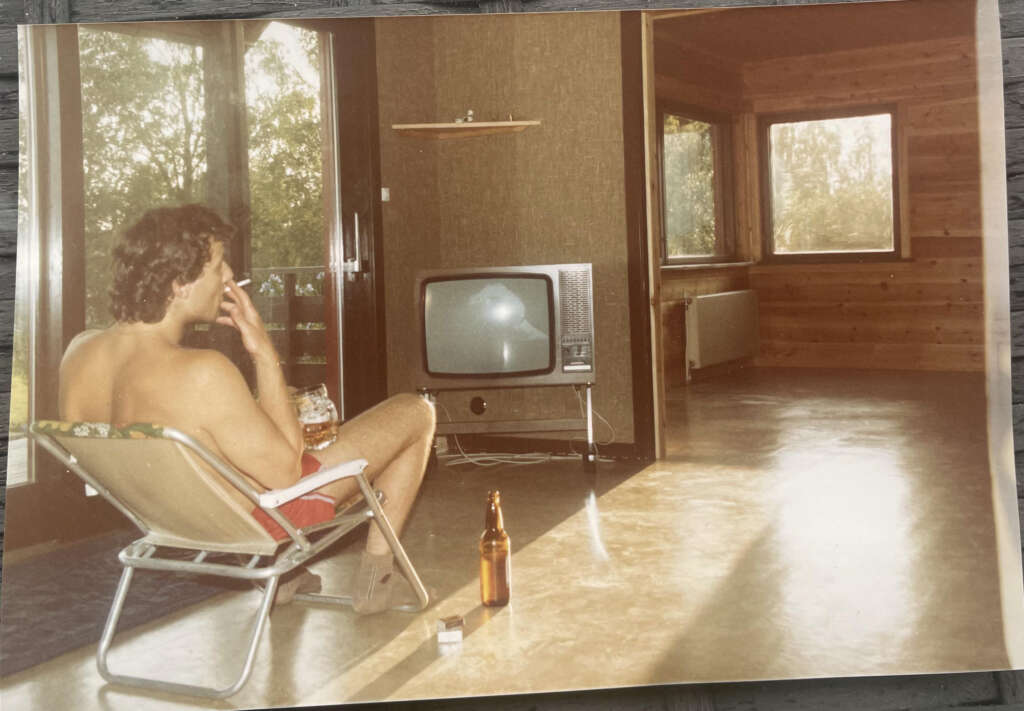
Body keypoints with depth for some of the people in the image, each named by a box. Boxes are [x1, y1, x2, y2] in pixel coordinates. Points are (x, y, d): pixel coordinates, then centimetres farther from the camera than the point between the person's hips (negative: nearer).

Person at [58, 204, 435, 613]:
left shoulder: (78, 354, -12)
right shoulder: (202, 374, -36)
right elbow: (285, 471, -24)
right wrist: (264, 354, -21)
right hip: (264, 516, -7)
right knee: (416, 412, 5)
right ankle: (375, 574, 16)